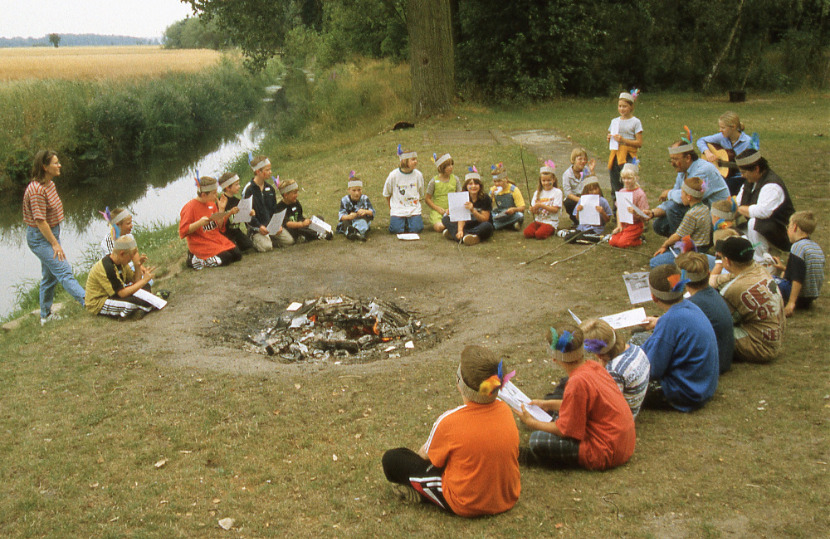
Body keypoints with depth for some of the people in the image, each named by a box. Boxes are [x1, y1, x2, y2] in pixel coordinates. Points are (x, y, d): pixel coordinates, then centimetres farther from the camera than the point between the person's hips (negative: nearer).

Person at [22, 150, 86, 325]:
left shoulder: (50, 184, 8)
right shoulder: (37, 190, -23)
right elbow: (40, 221, -23)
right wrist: (55, 244, -21)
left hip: (51, 233, 10)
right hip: (40, 238, -10)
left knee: (50, 276, 16)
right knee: (64, 272, -14)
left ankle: (46, 316, 27)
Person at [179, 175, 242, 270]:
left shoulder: (212, 204, 9)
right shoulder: (190, 207, -13)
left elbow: (219, 227, 12)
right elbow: (183, 232, -14)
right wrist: (199, 223, -27)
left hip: (216, 239, 8)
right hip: (200, 243, -8)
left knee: (237, 254, -7)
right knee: (226, 258, -24)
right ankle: (198, 260, -7)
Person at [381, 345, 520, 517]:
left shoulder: (450, 421, -25)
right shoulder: (505, 411, -10)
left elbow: (425, 455, -5)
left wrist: (422, 452, 20)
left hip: (466, 506, -5)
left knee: (391, 459, -3)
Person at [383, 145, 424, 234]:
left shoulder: (418, 175, 0)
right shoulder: (393, 175, -6)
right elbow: (386, 194, 8)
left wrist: (415, 205, 12)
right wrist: (391, 208, 12)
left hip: (414, 209, 1)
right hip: (397, 209, -1)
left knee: (416, 229, -20)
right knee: (396, 230, -20)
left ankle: (411, 220, 13)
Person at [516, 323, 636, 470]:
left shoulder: (578, 382, -25)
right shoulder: (594, 366, 0)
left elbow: (566, 430, -16)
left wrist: (532, 423, -3)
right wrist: (549, 405, 22)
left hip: (606, 454, -9)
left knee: (537, 440, -15)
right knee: (558, 413, 22)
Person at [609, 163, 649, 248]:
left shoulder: (640, 194, -12)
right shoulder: (622, 192, 5)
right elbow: (618, 210, 9)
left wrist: (634, 212, -34)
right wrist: (619, 225, 0)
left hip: (635, 224, -6)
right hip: (623, 223, 6)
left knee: (622, 243, -20)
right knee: (612, 242, -9)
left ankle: (639, 240, 5)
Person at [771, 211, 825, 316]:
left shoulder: (798, 246, -18)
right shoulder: (817, 247, 10)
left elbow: (798, 279, -26)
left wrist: (791, 302, -29)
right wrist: (784, 268, 28)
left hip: (801, 294, -9)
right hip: (814, 295, 9)